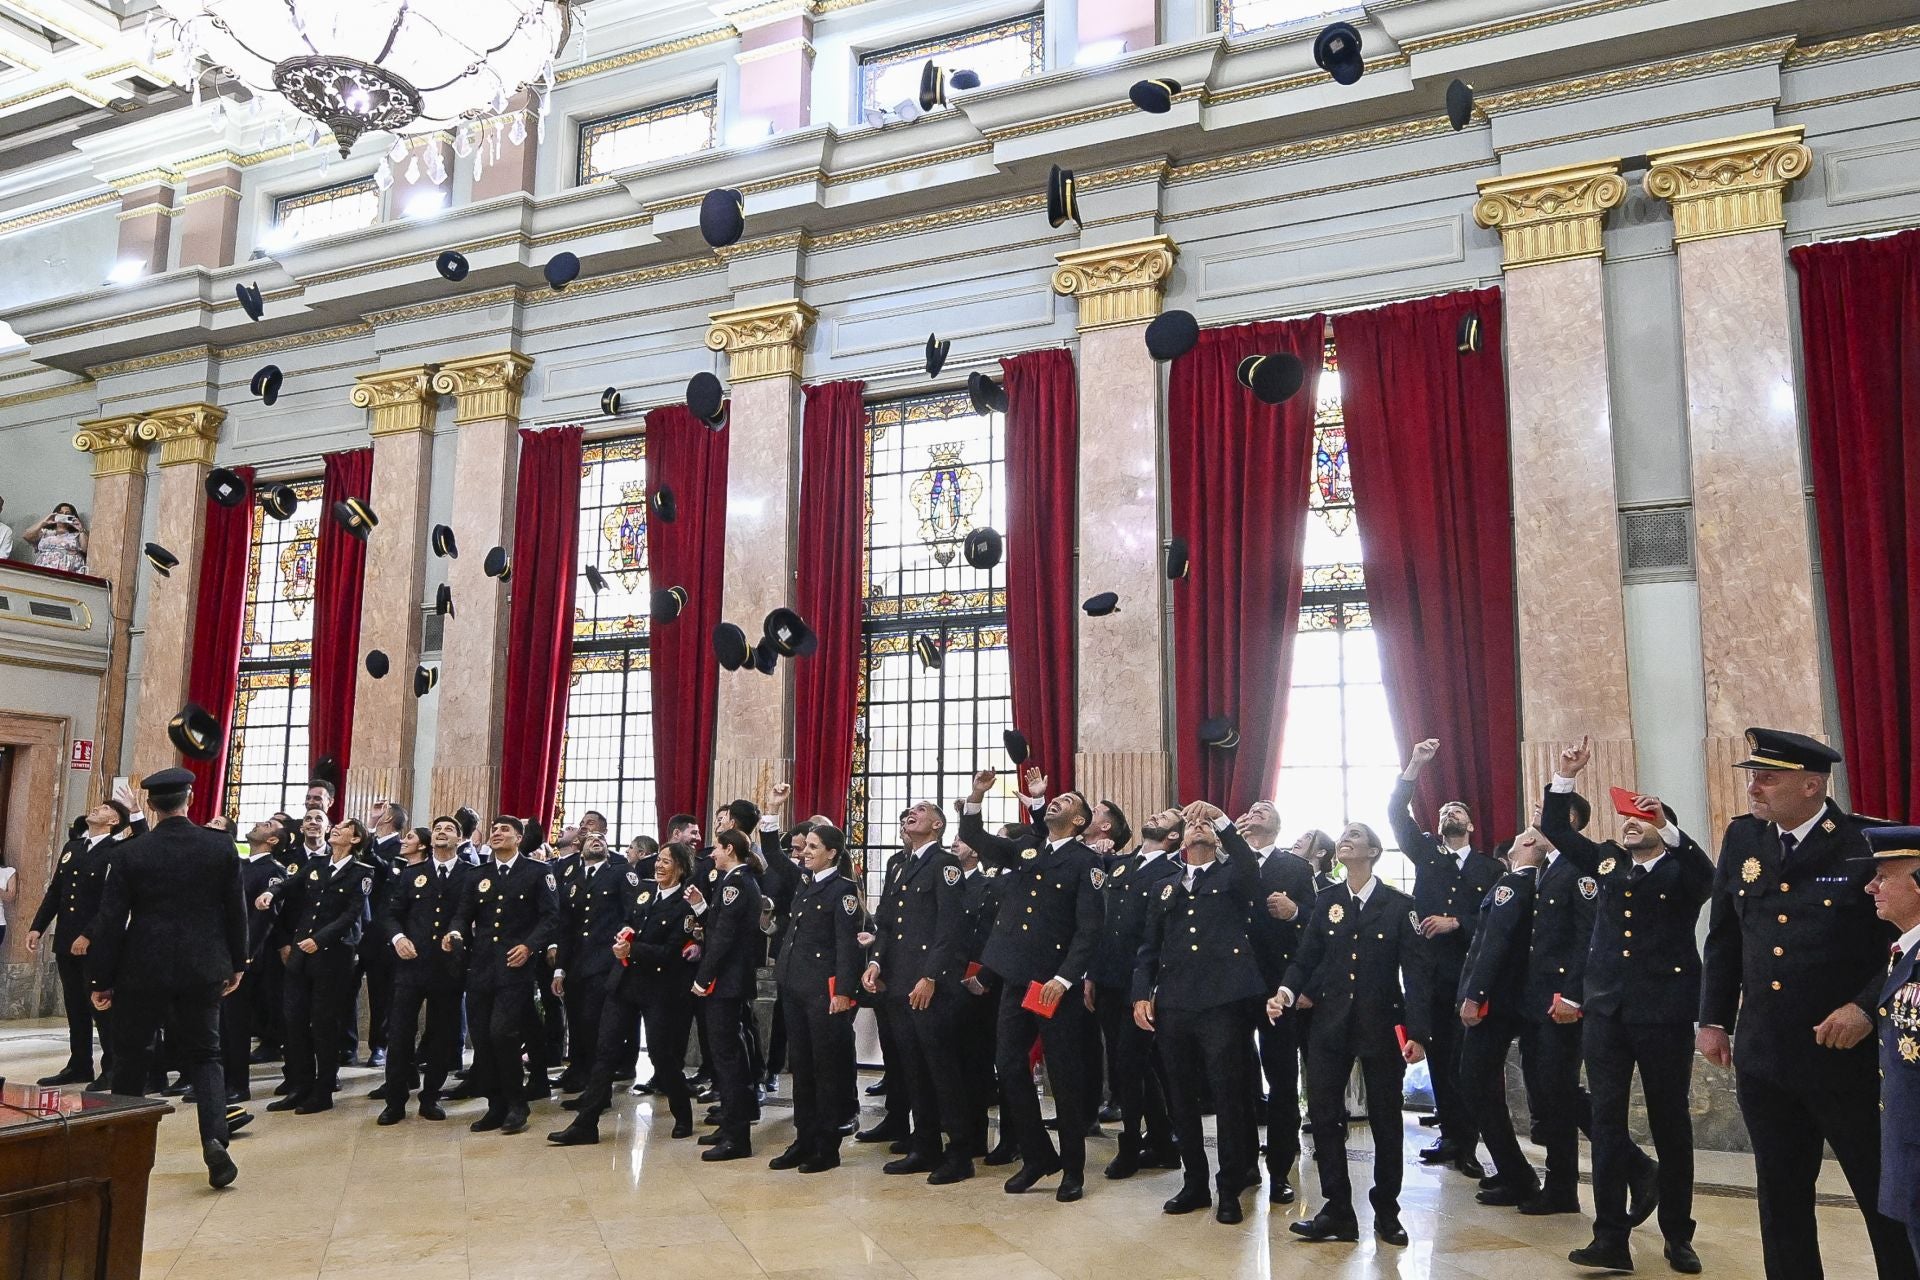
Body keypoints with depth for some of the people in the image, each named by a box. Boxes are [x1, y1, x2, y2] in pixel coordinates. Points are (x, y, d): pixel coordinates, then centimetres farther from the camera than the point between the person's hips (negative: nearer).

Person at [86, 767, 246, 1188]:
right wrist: (237, 964, 12)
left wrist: (101, 979, 4)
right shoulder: (221, 847, -4)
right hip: (203, 969, 1)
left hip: (143, 969, -1)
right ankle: (215, 1137, -11)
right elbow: (236, 911, 1)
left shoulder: (129, 854, -7)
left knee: (130, 1056, 17)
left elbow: (111, 921, -5)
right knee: (203, 1055, 9)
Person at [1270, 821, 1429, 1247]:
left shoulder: (1400, 905, -2)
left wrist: (1417, 1032, -13)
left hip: (1382, 1025, -2)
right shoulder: (1326, 901, 7)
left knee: (1385, 1119, 7)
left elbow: (1415, 972, -5)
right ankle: (1338, 1211, 10)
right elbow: (1306, 958, 6)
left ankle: (1386, 1211, 22)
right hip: (1330, 1023, 3)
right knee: (1323, 1115, 0)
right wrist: (1288, 991, -14)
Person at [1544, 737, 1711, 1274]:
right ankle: (1611, 1237, 5)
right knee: (1607, 1120, 2)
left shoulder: (1681, 873, 0)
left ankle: (1677, 1236, 22)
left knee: (1670, 1122, 8)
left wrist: (1665, 825, -33)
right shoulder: (1608, 863, 12)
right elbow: (1555, 829, 9)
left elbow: (1706, 875, -23)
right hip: (1607, 1009, 4)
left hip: (1664, 1012, -4)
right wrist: (1565, 776, -2)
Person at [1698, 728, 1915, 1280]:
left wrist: (1868, 1007, -19)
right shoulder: (1741, 839, 5)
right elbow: (1723, 938, 11)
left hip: (1849, 1058, -5)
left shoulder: (1871, 844, -10)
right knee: (1781, 1198, 15)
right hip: (1764, 1058, 5)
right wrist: (1715, 1019, 9)